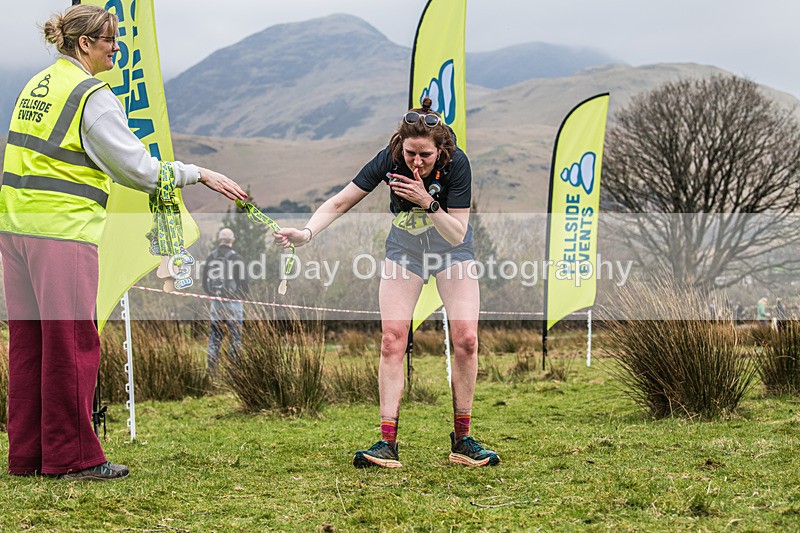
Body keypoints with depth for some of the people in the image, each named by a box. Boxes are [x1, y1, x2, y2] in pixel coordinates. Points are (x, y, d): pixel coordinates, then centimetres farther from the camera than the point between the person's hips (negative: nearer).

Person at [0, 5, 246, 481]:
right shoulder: (92, 97, -10)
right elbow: (139, 169, -11)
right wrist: (201, 174, -3)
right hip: (62, 230, -8)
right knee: (72, 342, -2)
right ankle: (72, 456, 2)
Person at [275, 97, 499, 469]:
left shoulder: (456, 163, -29)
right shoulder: (389, 160, -25)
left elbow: (457, 234, -26)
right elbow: (339, 203, -21)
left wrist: (429, 203, -42)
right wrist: (307, 232, -37)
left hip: (451, 251, -1)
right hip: (404, 249, 1)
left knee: (466, 338, -13)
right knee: (392, 339, -11)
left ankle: (461, 439, 0)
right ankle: (388, 442, -12)